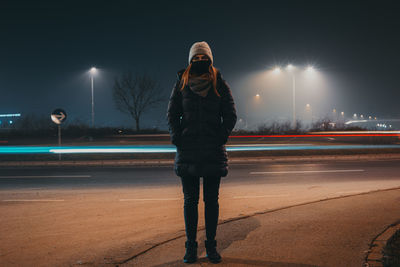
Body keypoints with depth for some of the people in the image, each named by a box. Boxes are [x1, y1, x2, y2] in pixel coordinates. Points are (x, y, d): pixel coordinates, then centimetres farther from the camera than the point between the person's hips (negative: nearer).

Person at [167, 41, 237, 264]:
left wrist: (221, 138, -7)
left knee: (212, 200, 5)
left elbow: (230, 115, 5)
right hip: (188, 151, 0)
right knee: (190, 200, 4)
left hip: (214, 152, 0)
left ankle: (211, 246, 14)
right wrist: (178, 138, -6)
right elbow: (172, 114, 6)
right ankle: (191, 247, 12)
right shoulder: (182, 84, 6)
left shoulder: (220, 84, 5)